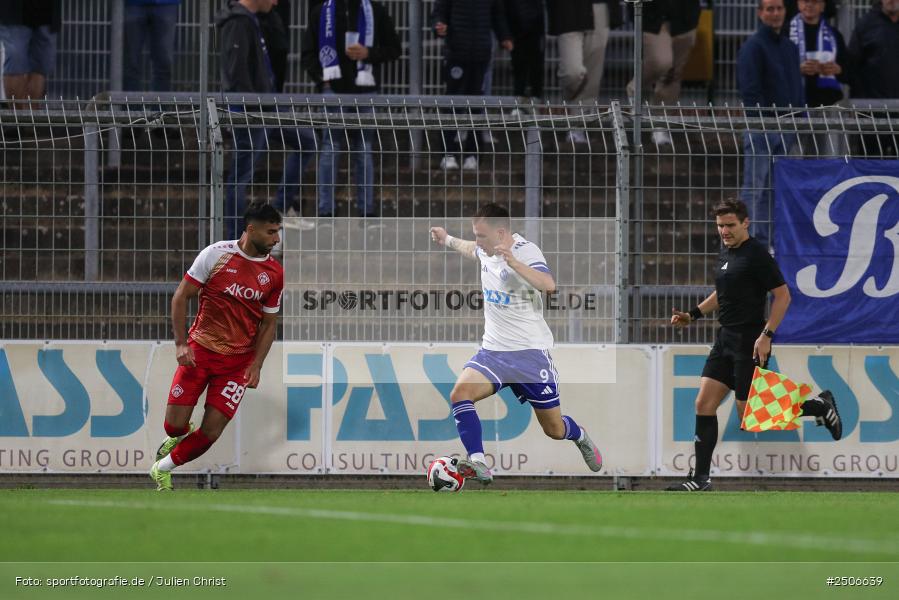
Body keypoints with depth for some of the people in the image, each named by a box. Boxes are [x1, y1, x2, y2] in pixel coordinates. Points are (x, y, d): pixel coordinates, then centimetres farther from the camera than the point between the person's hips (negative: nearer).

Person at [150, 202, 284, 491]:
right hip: (199, 349, -2)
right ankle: (180, 435, 35)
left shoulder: (274, 272, -1)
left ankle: (163, 469, 18)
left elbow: (269, 323, 8)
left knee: (210, 432, -6)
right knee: (175, 425, -4)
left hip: (238, 361, 2)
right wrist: (181, 343, -12)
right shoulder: (216, 254, -10)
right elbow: (181, 297, -3)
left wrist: (256, 366, -4)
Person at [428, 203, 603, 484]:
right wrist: (447, 240, 36)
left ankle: (581, 438, 42)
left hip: (530, 352, -6)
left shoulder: (525, 251, -18)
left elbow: (548, 284, -37)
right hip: (493, 350, 6)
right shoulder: (487, 249, 4)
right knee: (460, 393, -23)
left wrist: (513, 262, -47)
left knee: (554, 429, 5)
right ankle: (478, 464, -29)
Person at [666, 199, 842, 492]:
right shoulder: (725, 253, 12)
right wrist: (692, 315, 19)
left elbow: (783, 295, -15)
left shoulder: (757, 254, -14)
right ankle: (701, 477, 4)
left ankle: (818, 406, 12)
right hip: (725, 338, 8)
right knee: (704, 404, 1)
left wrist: (766, 335, -21)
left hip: (749, 342, -8)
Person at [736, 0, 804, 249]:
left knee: (774, 189, 10)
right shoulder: (753, 47, -8)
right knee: (755, 188, -6)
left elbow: (797, 87, 21)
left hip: (785, 130, 7)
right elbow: (749, 90, -13)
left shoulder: (790, 48, 16)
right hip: (761, 128, -7)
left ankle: (767, 240, 14)